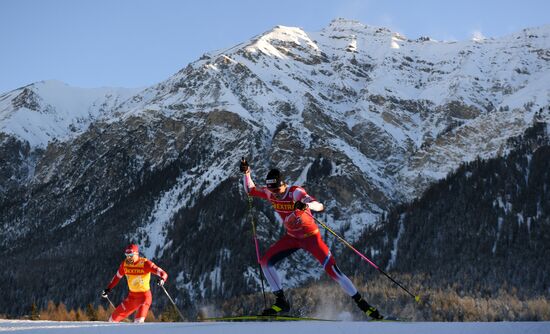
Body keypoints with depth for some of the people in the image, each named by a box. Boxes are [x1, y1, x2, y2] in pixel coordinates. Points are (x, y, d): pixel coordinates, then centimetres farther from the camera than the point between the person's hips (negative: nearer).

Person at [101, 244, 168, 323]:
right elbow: (117, 277, 16)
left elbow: (163, 273, -23)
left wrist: (162, 279, -45)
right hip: (132, 296, 5)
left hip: (145, 295, -5)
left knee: (139, 320, -29)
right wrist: (108, 289, 15)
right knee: (115, 317, 9)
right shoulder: (125, 264, -3)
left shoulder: (145, 263, -17)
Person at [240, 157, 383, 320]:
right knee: (265, 261, -8)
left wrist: (305, 204, -61)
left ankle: (363, 304, -5)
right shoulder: (271, 193, -9)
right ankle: (281, 302, 0)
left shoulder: (296, 192, -26)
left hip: (311, 236, -6)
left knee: (333, 271, -14)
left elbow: (319, 206, -39)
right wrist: (247, 173, -11)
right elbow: (250, 190, 5)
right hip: (292, 237, 6)